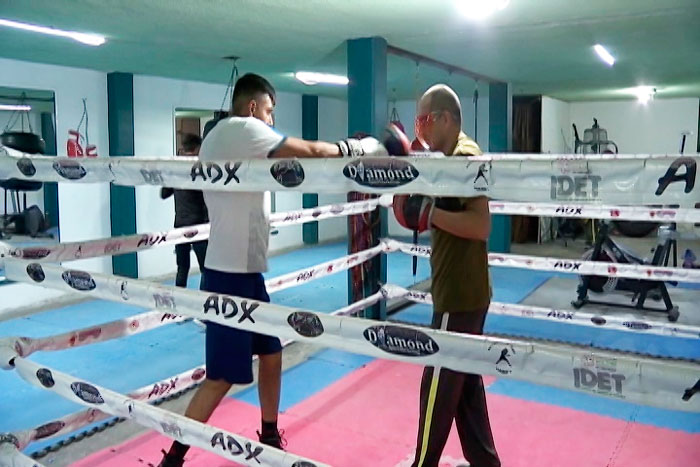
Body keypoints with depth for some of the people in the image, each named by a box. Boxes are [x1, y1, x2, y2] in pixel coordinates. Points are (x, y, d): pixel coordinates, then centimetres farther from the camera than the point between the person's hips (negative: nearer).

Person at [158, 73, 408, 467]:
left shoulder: (220, 138, 17)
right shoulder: (240, 129, -12)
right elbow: (311, 152, -17)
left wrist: (276, 174, 14)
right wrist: (361, 148, -4)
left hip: (243, 270, 10)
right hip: (231, 274, -10)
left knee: (271, 354, 17)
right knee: (223, 376, -3)